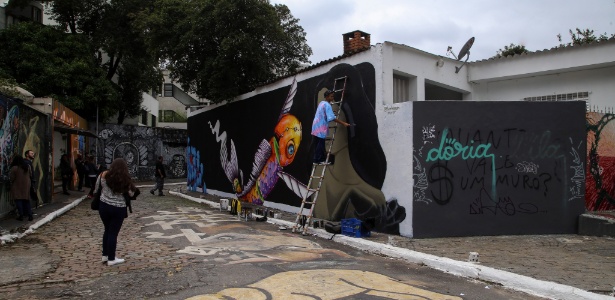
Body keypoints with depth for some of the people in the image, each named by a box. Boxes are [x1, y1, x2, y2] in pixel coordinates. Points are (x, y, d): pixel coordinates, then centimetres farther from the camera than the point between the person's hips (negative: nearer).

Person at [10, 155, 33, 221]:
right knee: (26, 201, 10)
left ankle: (21, 216, 2)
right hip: (26, 186, 4)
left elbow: (11, 178, -10)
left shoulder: (14, 168, -15)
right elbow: (29, 176, 9)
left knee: (18, 201, 3)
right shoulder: (27, 167, 1)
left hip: (17, 187, -4)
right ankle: (30, 215, 5)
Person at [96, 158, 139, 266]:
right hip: (118, 209, -3)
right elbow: (132, 194, -3)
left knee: (107, 230, 20)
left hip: (104, 206, 3)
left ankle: (105, 255, 29)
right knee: (113, 233, 5)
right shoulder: (125, 179, -10)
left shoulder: (104, 175, -4)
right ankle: (111, 259, 13)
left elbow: (96, 188, 6)